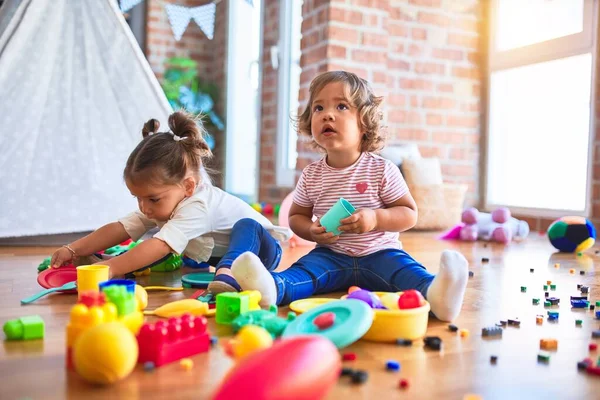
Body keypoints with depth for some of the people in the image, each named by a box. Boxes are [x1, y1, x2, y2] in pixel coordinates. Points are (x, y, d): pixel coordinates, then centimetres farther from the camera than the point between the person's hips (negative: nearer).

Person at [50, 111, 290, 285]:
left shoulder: (198, 206, -38)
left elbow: (159, 247, -48)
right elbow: (120, 228, -13)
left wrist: (111, 268, -53)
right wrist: (73, 250, -22)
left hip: (257, 245, -9)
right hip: (214, 253, 10)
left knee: (246, 227, -41)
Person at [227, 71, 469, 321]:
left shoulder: (382, 170, -5)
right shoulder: (311, 175, 2)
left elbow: (410, 214, -3)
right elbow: (296, 216, 12)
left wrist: (375, 218, -22)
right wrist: (312, 231, -11)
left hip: (379, 254, -1)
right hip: (331, 256, 2)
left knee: (407, 271, -29)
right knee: (302, 270, -25)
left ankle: (436, 294, -56)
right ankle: (273, 286, -53)